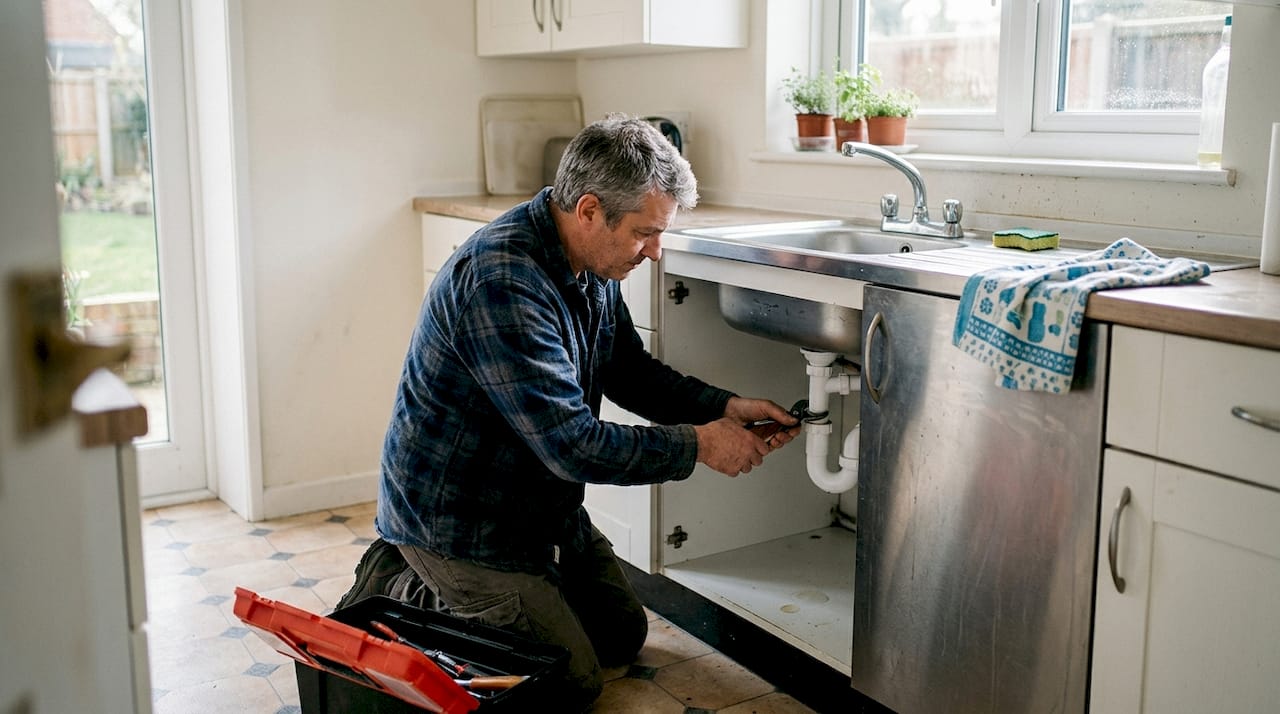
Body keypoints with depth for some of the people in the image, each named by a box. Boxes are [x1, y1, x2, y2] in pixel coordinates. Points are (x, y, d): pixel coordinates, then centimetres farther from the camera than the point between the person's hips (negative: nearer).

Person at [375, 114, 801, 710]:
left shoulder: (591, 261, -2)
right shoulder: (501, 281, -32)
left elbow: (629, 371, 10)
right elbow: (574, 446, -33)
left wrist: (726, 408, -5)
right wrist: (698, 444, -22)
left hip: (543, 506, 9)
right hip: (461, 520, -9)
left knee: (623, 637, 18)